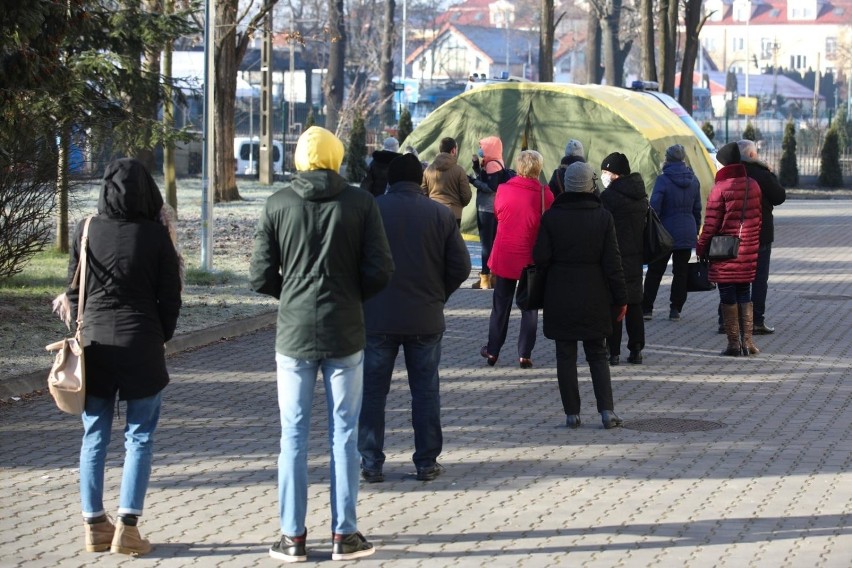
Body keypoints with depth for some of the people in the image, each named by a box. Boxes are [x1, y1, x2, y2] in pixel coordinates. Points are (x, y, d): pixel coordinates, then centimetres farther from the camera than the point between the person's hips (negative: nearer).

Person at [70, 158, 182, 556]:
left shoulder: (86, 232, -3)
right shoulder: (155, 236, -8)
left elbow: (73, 291, 3)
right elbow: (170, 296, -4)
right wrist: (162, 337, 11)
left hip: (94, 346, 2)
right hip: (141, 347, -2)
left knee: (94, 438, 11)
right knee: (139, 438, 4)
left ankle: (94, 524, 13)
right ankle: (127, 527, -1)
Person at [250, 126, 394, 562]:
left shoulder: (278, 204, -2)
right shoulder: (360, 203, -4)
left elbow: (261, 277, -3)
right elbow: (380, 270, -6)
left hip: (293, 331, 0)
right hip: (344, 332, 0)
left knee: (293, 435, 6)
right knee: (344, 434, 7)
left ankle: (293, 536, 7)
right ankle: (344, 534, 9)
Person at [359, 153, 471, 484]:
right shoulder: (440, 214, -1)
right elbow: (460, 267, -1)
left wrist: (363, 298, 11)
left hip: (376, 317, -1)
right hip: (426, 320, 1)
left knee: (372, 391, 6)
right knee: (425, 392, 10)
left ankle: (371, 465, 6)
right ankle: (427, 463, 12)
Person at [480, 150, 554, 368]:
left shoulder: (503, 189, -9)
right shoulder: (544, 194, -13)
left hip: (504, 257, 1)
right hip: (532, 258, -1)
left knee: (500, 305, 14)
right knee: (530, 308, 8)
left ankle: (493, 351, 19)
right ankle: (525, 354, 4)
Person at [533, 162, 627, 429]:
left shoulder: (551, 217, -7)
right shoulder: (603, 217, -6)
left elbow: (540, 257, -8)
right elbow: (612, 262, -5)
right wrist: (620, 297, 2)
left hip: (560, 297, -1)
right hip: (594, 299, 1)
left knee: (566, 356, 7)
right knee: (598, 356, 11)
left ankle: (572, 413, 6)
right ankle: (607, 410, 0)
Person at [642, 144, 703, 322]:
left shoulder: (663, 180, -12)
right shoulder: (693, 180, 5)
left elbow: (654, 207, -14)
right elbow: (697, 209, 12)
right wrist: (696, 231, 20)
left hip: (666, 233, -4)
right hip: (687, 234, 4)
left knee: (655, 271, 6)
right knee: (681, 272, 9)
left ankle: (646, 308, 6)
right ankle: (676, 309, 7)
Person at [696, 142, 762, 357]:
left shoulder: (720, 188, -14)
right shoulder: (753, 185, 5)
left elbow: (711, 223, -12)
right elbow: (757, 218, 13)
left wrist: (701, 248, -2)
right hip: (748, 251, 5)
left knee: (728, 297, 1)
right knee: (744, 294, 14)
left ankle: (733, 343, 2)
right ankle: (747, 341, 10)